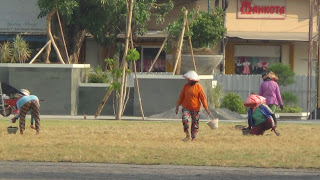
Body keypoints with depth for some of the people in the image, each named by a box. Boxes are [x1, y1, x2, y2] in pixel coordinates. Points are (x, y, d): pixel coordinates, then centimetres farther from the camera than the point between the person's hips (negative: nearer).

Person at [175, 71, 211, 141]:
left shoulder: (198, 87, -6)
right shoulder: (186, 86, 1)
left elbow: (203, 98, -4)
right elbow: (181, 96, 9)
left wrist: (206, 108, -7)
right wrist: (177, 106, 8)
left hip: (195, 108, -1)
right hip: (186, 107, 1)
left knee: (195, 123, 5)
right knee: (185, 119, -19)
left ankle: (193, 137, 19)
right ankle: (187, 134, -3)